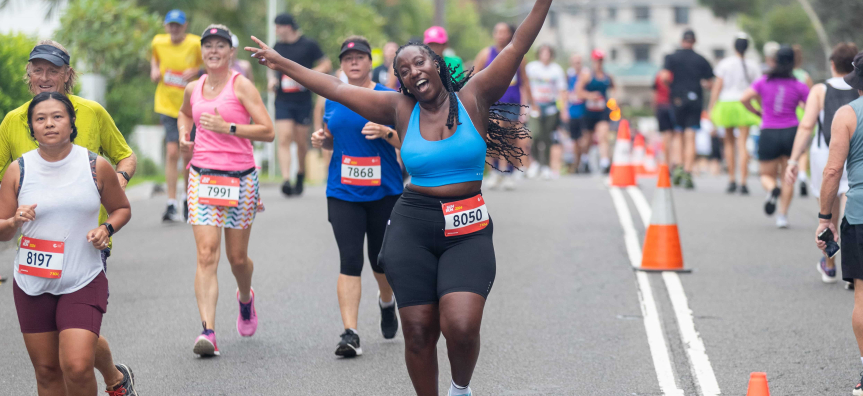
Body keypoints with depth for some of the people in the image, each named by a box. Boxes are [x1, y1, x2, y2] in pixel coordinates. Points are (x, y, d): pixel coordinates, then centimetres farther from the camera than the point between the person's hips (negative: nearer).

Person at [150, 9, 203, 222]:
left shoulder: (196, 44, -7)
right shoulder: (158, 42, 1)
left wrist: (197, 71, -16)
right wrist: (154, 70, 2)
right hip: (167, 105, 1)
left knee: (188, 155, 5)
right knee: (172, 152, -12)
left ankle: (189, 201, 26)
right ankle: (171, 204, -11)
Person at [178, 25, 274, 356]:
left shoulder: (241, 86, -5)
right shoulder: (193, 89, 8)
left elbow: (267, 131, -12)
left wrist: (227, 127, -20)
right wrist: (184, 134, 12)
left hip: (240, 179, -2)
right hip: (202, 177, 2)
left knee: (237, 257, 10)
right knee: (207, 255, -12)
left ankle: (245, 298, 45)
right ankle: (208, 332, -20)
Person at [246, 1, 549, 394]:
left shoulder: (473, 97, 2)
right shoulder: (400, 109, 7)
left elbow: (517, 47, -3)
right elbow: (335, 88, 11)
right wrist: (281, 63, 13)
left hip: (468, 231, -2)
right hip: (412, 228, 2)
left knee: (461, 327, -18)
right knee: (418, 331, 1)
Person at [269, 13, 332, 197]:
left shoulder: (308, 45, -2)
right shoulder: (277, 47, 10)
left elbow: (327, 65, 0)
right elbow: (272, 68, 25)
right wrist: (272, 79, 3)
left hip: (303, 100, -2)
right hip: (283, 101, 2)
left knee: (301, 142, 6)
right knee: (284, 139, -13)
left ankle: (300, 179, 25)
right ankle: (286, 180, -22)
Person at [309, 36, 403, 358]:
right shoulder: (333, 99, 8)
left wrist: (386, 133, -23)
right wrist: (321, 140, -1)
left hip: (384, 192, -1)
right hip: (343, 193, 1)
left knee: (381, 260, 10)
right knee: (350, 261, -10)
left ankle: (387, 302, 44)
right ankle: (350, 334, -13)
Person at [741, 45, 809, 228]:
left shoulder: (764, 82, 2)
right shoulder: (799, 86, -1)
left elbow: (744, 98, -7)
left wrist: (757, 112, 9)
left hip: (769, 133, 0)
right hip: (791, 131, 0)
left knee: (767, 175, 13)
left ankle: (772, 189, -23)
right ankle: (783, 216, 3)